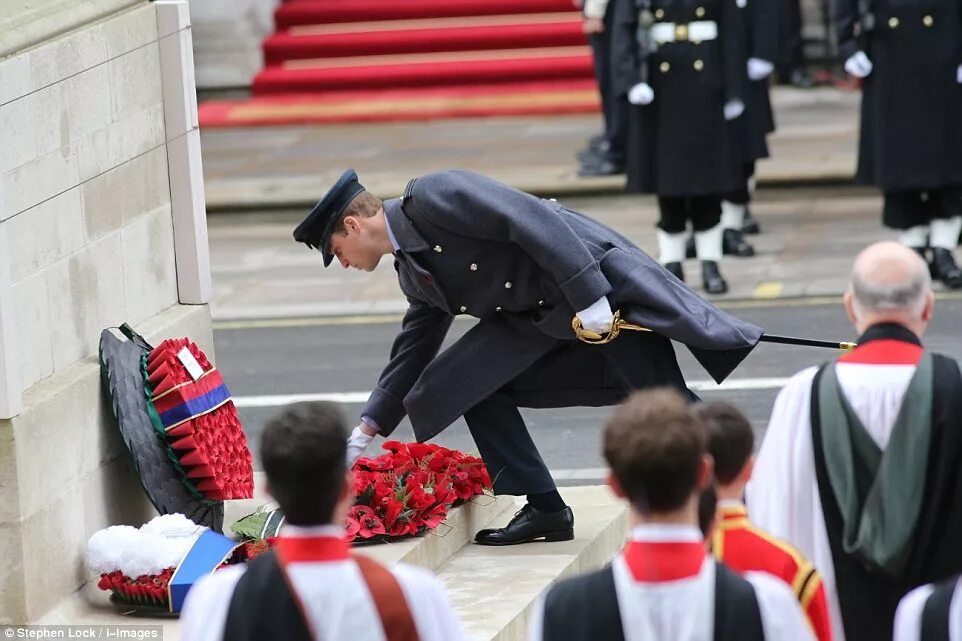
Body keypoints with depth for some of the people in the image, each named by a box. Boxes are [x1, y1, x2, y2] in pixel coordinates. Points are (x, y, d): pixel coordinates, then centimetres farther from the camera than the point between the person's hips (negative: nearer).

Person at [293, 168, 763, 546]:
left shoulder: (431, 196, -15)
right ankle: (543, 508, 5)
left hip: (597, 281, -9)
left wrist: (587, 296, -26)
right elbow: (411, 355, 25)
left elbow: (531, 218, -23)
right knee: (468, 378, 2)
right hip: (539, 316, 9)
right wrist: (363, 435, 25)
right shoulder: (413, 272, 14)